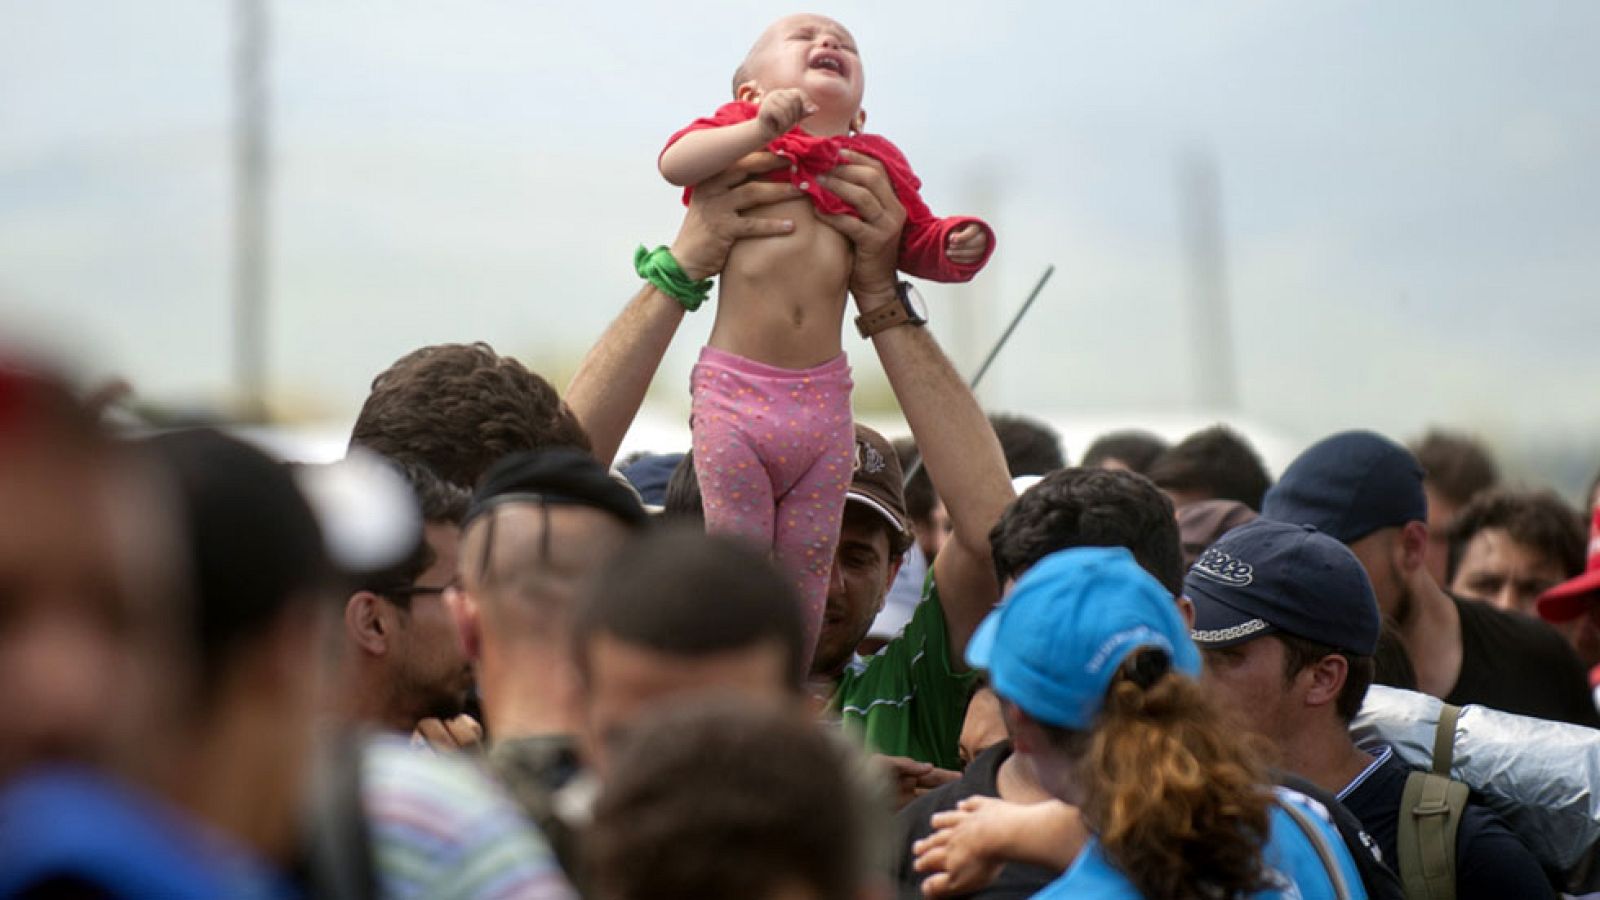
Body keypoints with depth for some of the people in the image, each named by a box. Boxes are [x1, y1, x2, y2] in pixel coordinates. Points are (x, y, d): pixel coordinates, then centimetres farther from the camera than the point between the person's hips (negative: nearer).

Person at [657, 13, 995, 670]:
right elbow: (675, 163, -11)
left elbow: (920, 244, 15)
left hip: (822, 396, 3)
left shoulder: (872, 166, 12)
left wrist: (958, 246, -7)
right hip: (735, 391, -3)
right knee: (735, 544, 1)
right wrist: (762, 129, -20)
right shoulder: (742, 137, 5)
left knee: (807, 556, 7)